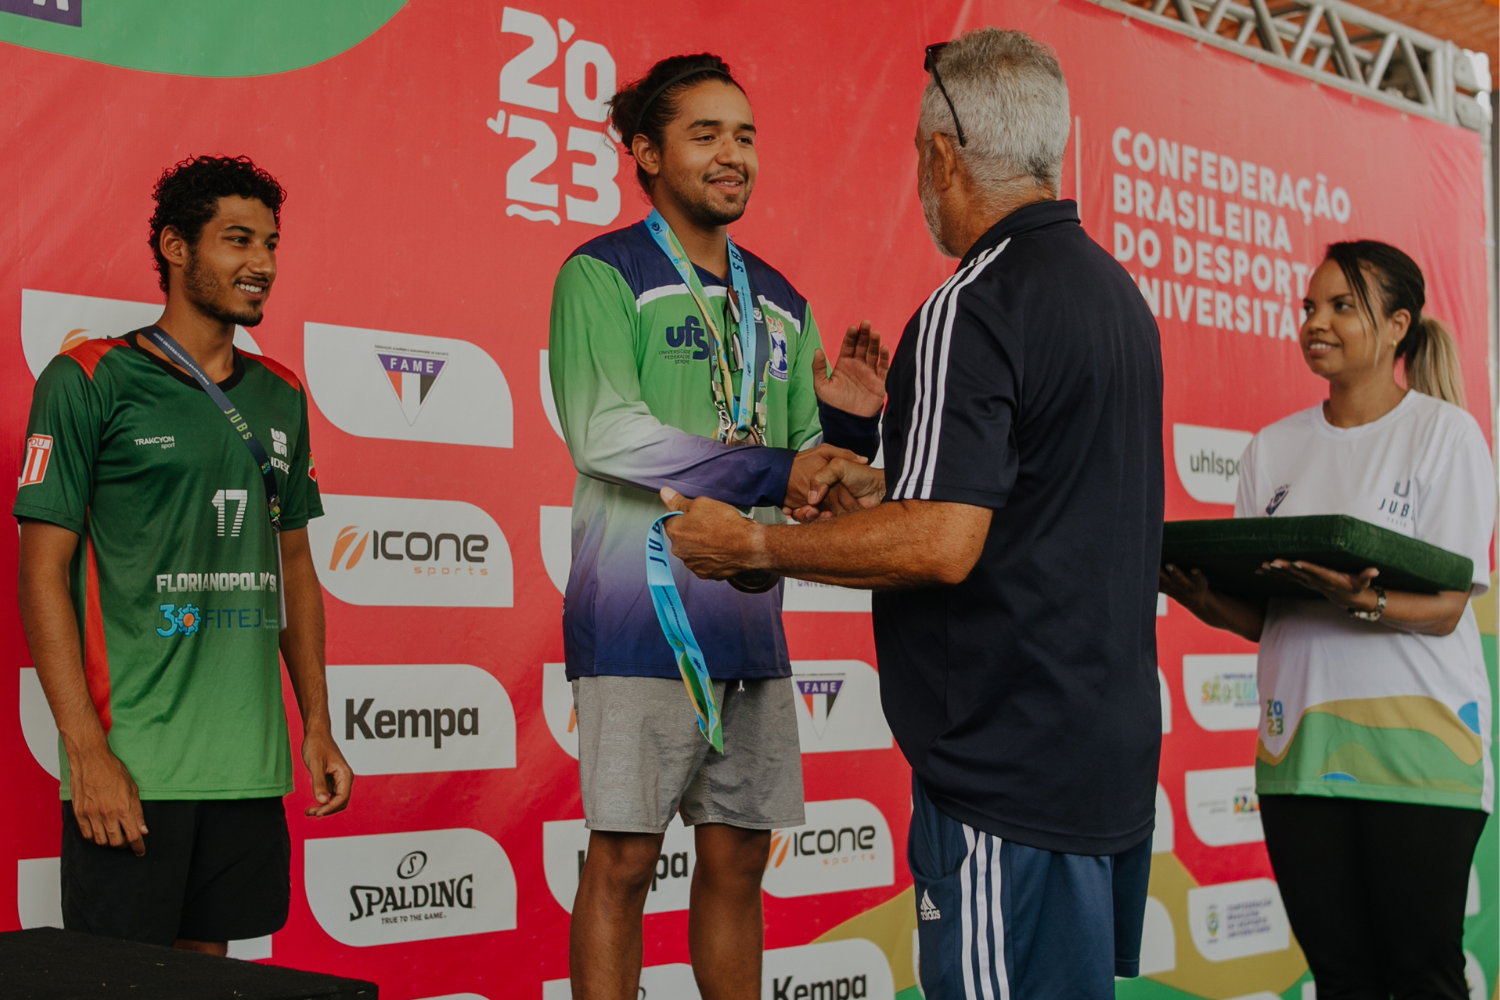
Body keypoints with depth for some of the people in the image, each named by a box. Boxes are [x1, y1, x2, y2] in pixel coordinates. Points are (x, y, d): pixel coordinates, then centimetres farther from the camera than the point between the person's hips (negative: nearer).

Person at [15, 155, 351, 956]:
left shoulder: (280, 396, 14)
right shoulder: (88, 382, -4)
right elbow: (44, 573, -7)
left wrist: (318, 726, 13)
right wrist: (87, 751, -14)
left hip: (251, 762, 5)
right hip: (130, 762, -5)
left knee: (207, 959, 11)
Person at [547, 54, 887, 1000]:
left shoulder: (781, 304, 17)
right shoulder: (605, 275, -3)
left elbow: (807, 471, 17)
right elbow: (605, 435, -17)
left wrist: (846, 423, -5)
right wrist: (773, 470, -16)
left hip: (750, 617, 6)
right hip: (640, 615, -6)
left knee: (739, 857, 11)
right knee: (623, 857, -2)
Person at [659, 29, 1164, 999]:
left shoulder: (971, 312, -17)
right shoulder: (1117, 292, 14)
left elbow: (942, 548, -23)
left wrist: (750, 544, -12)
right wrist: (885, 495, 21)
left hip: (1012, 765, -10)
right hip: (1115, 750, 10)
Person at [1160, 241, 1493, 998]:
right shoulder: (1274, 447, 12)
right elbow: (1258, 616, 9)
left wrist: (1360, 602, -27)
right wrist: (1204, 598, -12)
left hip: (1414, 742, -4)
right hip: (1298, 740, 4)